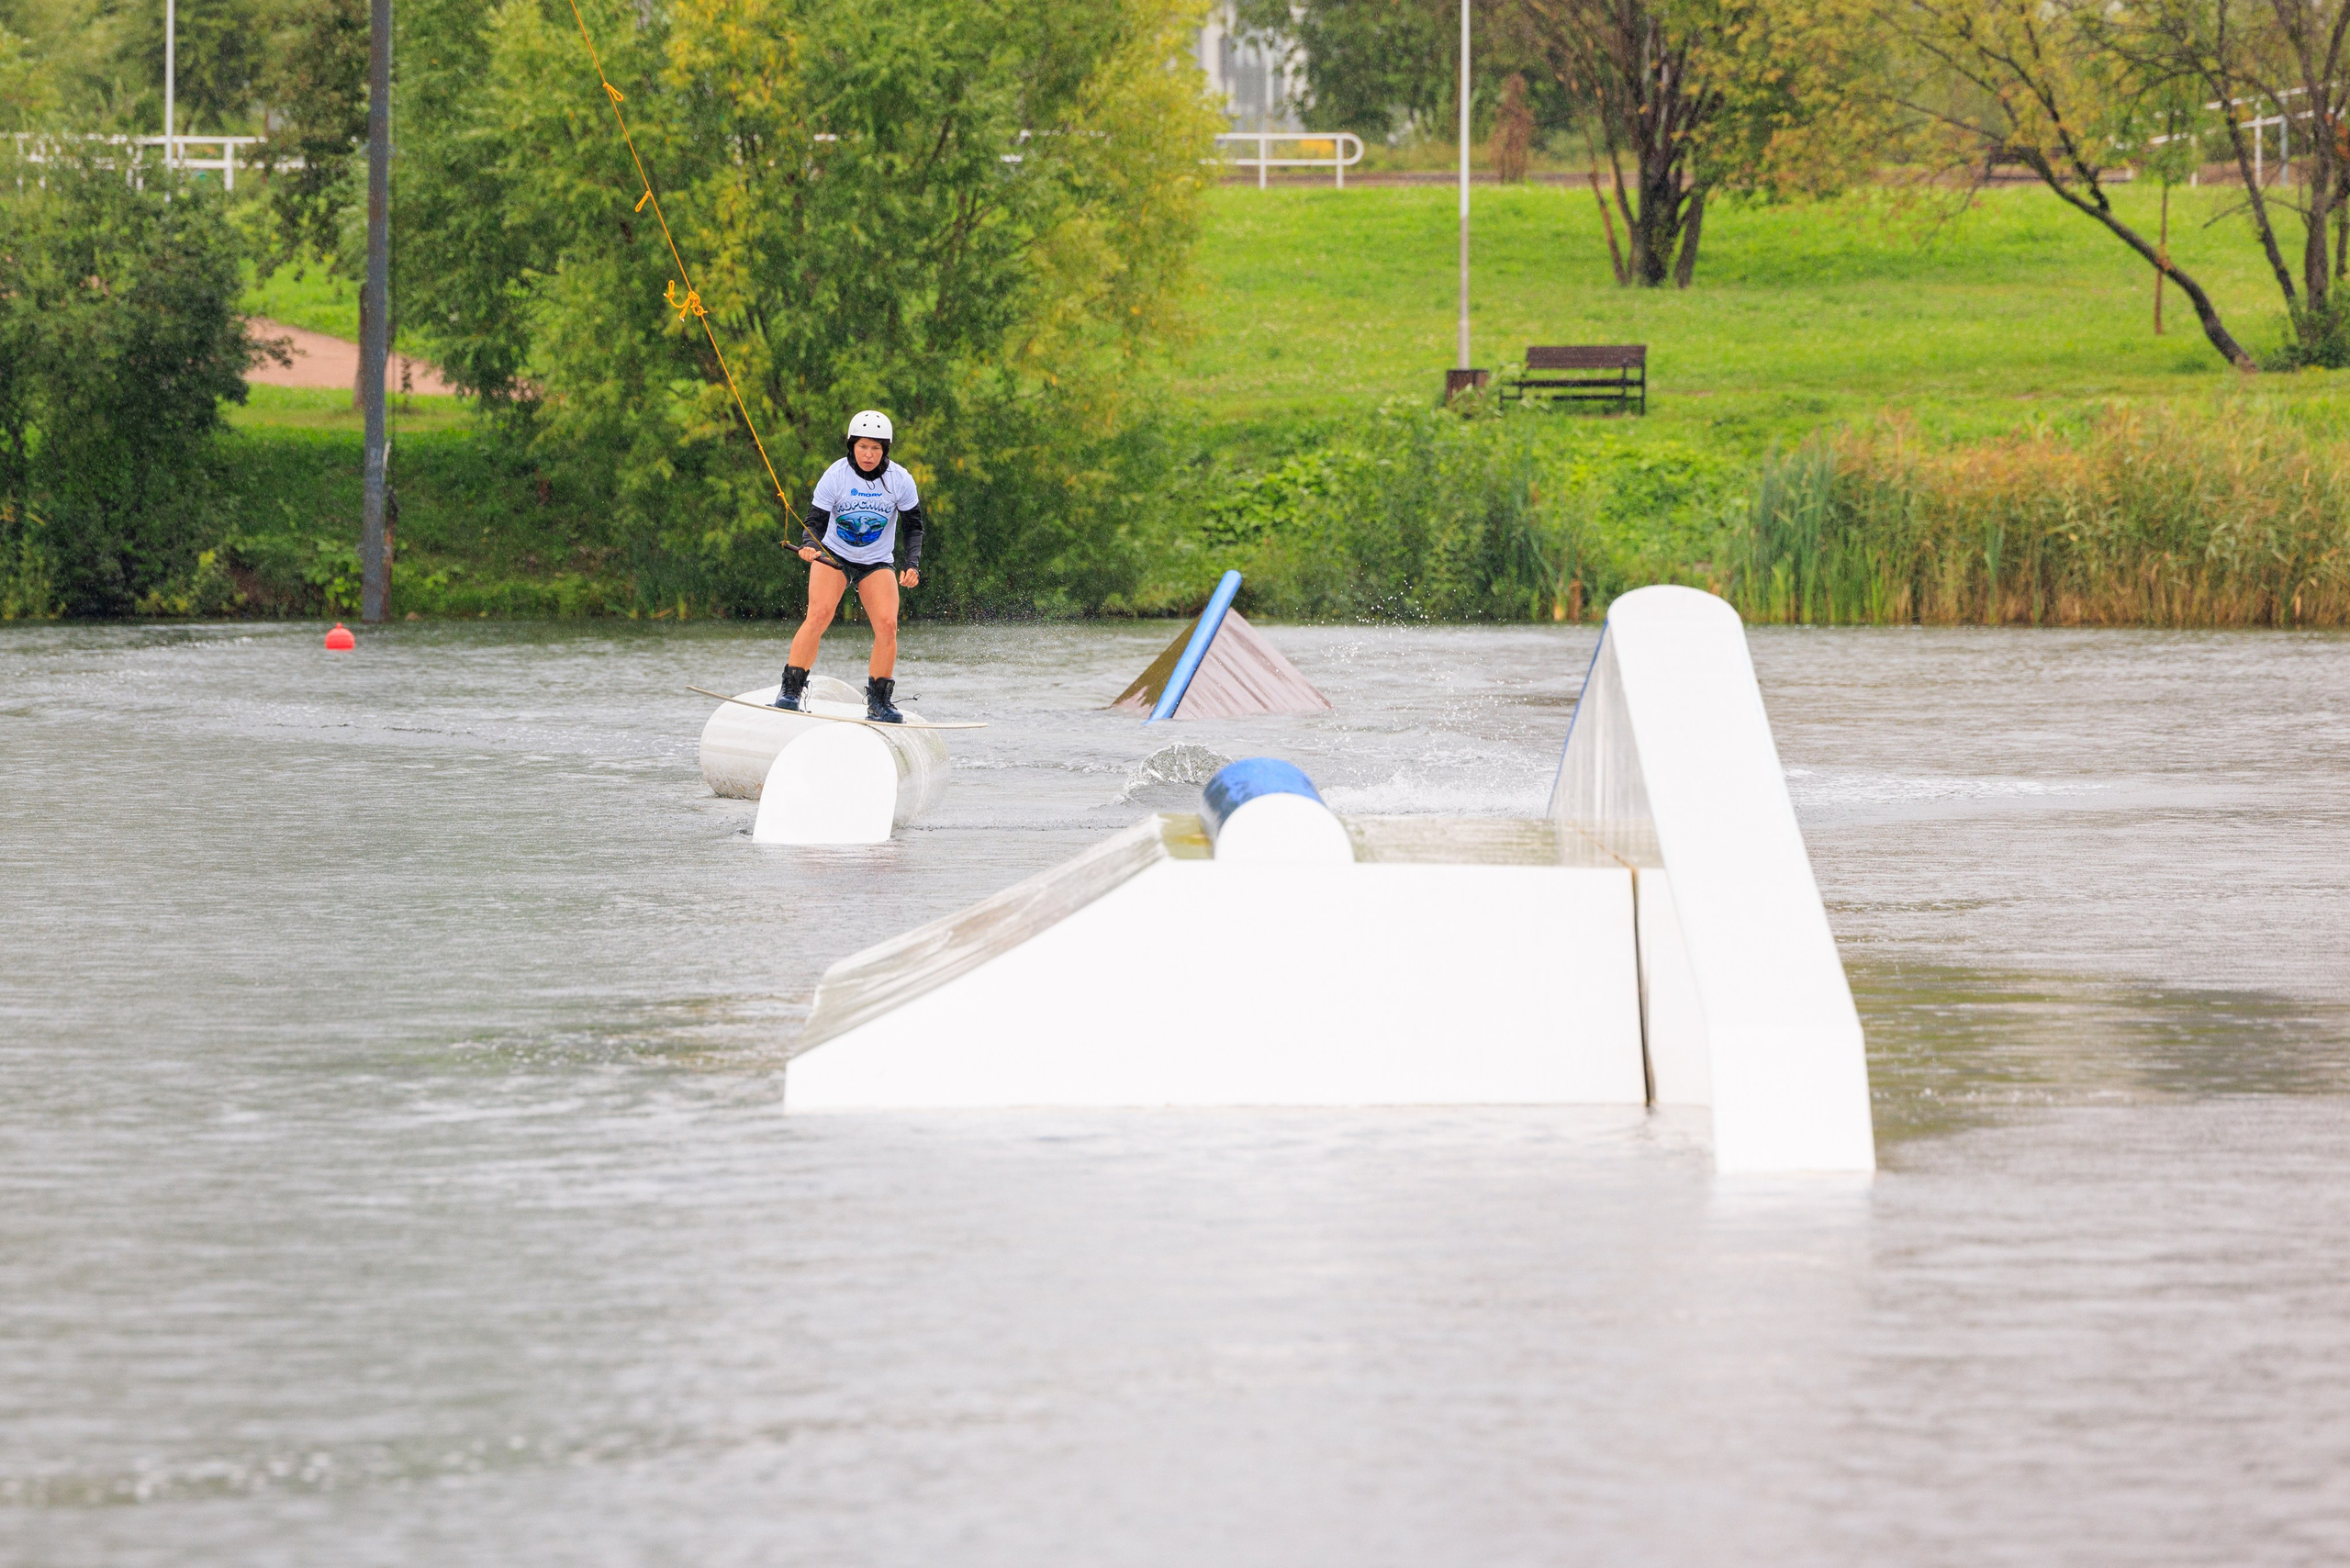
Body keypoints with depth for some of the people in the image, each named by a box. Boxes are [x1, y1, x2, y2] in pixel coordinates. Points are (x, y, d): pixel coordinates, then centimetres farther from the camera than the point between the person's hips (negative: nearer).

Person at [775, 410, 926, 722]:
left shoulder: (900, 480, -10)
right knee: (819, 614, -25)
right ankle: (791, 691, -21)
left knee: (887, 624, -17)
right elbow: (816, 520, -15)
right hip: (833, 556, -2)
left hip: (878, 562, 2)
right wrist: (809, 546, -37)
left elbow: (913, 526, 0)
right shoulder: (835, 476, -15)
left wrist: (913, 565, -15)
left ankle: (879, 703, -3)